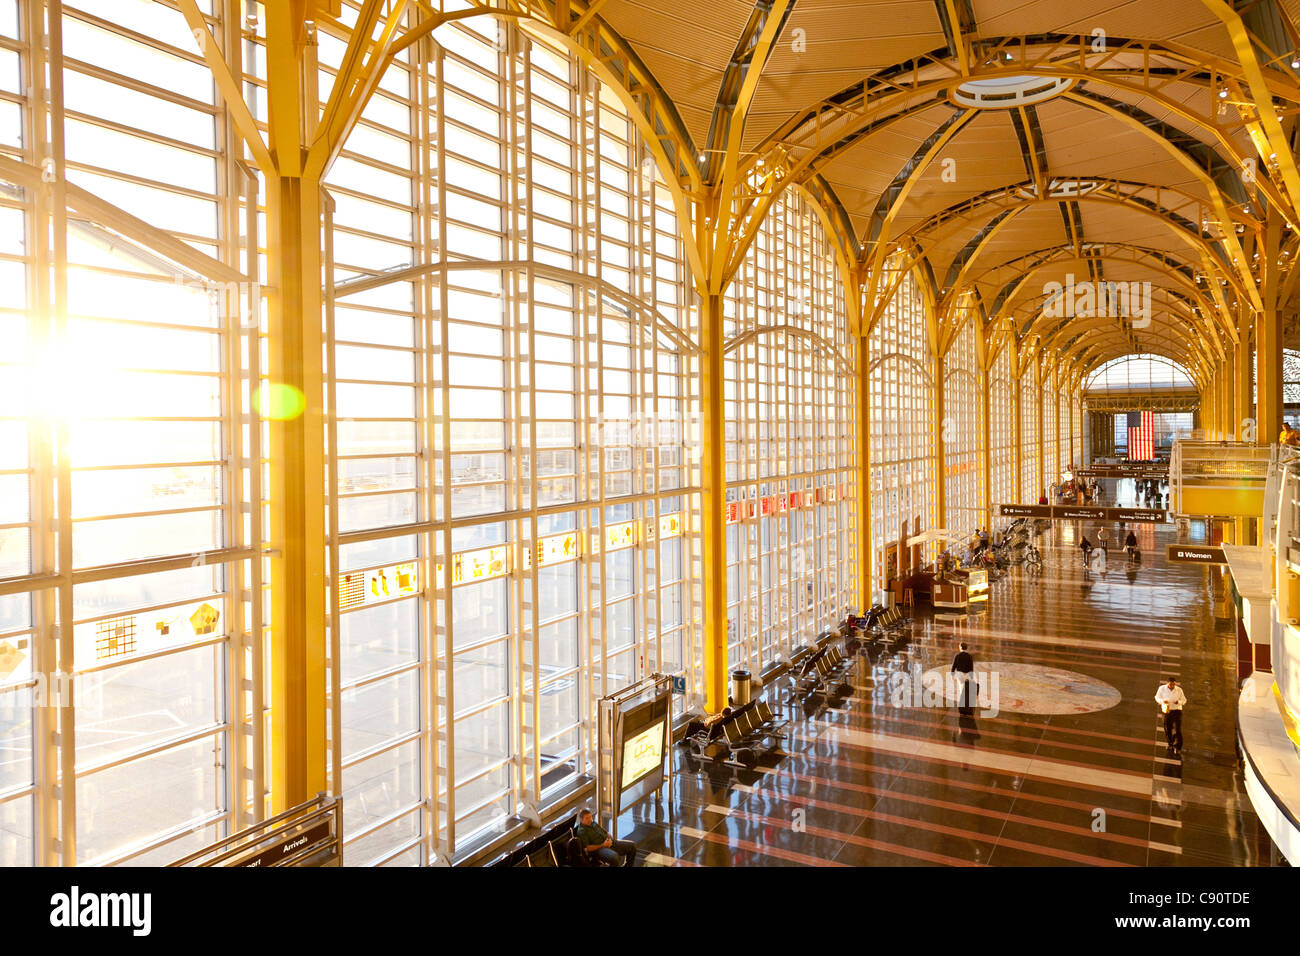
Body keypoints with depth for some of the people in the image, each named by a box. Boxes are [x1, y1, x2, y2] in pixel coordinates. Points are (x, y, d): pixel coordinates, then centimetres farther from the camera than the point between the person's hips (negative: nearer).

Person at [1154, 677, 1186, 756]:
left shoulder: (1179, 690, 1)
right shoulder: (1162, 688, 1)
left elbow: (1184, 700, 8)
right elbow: (1157, 697, 8)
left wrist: (1179, 702, -15)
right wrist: (1163, 701, -14)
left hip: (1177, 711, -1)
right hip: (1166, 711, 1)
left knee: (1178, 729, -9)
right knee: (1168, 729, 5)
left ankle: (1178, 748, -4)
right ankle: (1170, 745, 23)